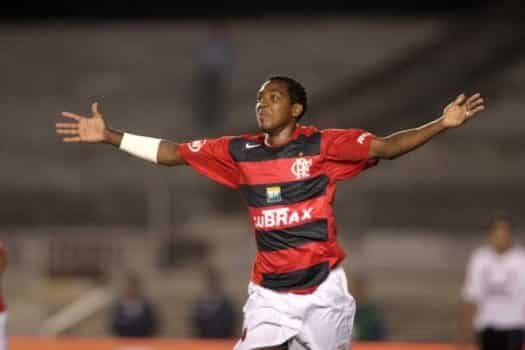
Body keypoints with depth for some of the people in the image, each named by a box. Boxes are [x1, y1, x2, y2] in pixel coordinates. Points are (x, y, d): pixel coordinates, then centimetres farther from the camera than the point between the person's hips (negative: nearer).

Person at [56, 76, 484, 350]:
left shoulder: (323, 144, -5)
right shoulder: (240, 151, 5)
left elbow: (386, 146, -11)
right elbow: (173, 153, 11)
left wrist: (442, 124, -24)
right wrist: (108, 135, 8)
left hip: (322, 287, -3)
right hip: (269, 291, 3)